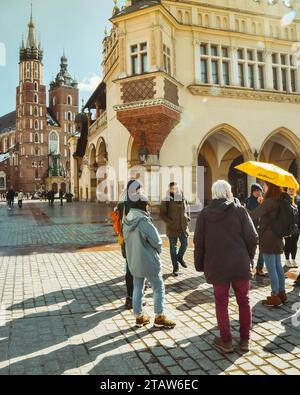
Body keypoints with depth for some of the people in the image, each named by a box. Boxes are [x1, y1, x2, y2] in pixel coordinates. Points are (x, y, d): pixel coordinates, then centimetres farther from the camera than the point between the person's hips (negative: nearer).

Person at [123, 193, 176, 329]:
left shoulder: (127, 221, -1)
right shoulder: (143, 221, -23)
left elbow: (126, 239, 6)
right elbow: (156, 241, -19)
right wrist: (158, 250, 1)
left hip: (133, 261, 7)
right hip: (148, 261, -7)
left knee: (137, 289, 16)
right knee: (158, 288, 9)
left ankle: (139, 317, 27)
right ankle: (159, 318, 17)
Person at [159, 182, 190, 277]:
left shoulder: (183, 199, 5)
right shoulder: (166, 201, -8)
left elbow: (187, 210, 20)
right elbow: (162, 214, -8)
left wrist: (187, 218, 5)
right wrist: (170, 222, -18)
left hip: (183, 227, 4)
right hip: (172, 228, -3)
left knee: (185, 244, 6)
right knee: (173, 248, 6)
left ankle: (180, 257, 37)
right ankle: (175, 267, 18)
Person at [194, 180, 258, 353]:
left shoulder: (204, 214, -1)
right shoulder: (240, 211, -5)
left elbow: (199, 242, 0)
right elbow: (252, 238, -6)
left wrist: (200, 265, 11)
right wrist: (248, 258, 9)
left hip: (217, 266, 0)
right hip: (241, 265, 0)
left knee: (221, 303, 12)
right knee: (244, 301, 16)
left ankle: (226, 341, 18)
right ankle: (245, 339, 24)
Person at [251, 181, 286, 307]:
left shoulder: (269, 201, -18)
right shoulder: (278, 201, 8)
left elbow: (254, 215, -25)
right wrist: (263, 203, 8)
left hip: (268, 239, -9)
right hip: (277, 238, 9)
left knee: (271, 269, -1)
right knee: (278, 267, 16)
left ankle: (275, 297, 6)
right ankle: (282, 293, 27)